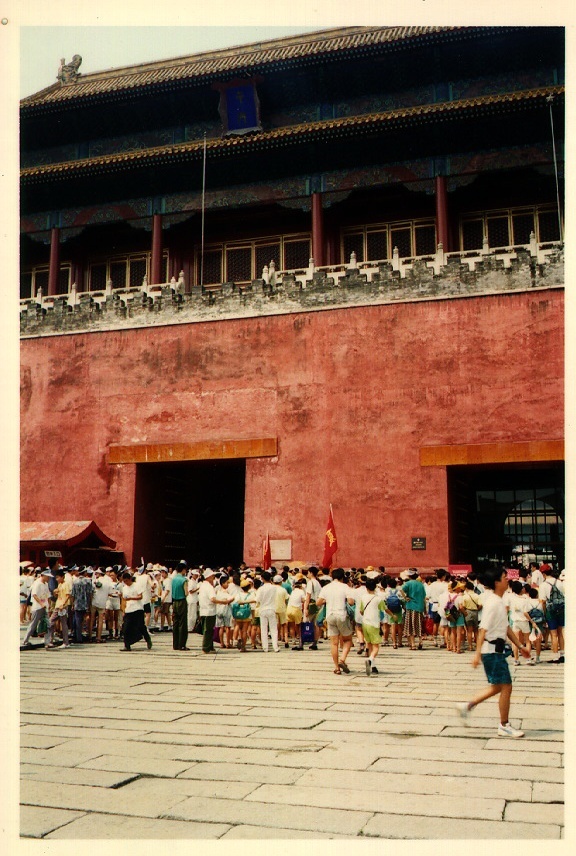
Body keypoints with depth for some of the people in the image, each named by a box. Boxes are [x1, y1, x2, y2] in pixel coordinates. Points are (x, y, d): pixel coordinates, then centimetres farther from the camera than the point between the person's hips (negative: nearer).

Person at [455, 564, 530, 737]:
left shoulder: (498, 602, 13)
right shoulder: (492, 603, -18)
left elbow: (506, 627, 21)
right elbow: (483, 629, -22)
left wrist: (520, 646, 22)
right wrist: (477, 653, -26)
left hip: (497, 650, 10)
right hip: (492, 650, -10)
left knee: (498, 687, 15)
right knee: (506, 686, -3)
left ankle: (467, 706, 21)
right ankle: (504, 726, 9)